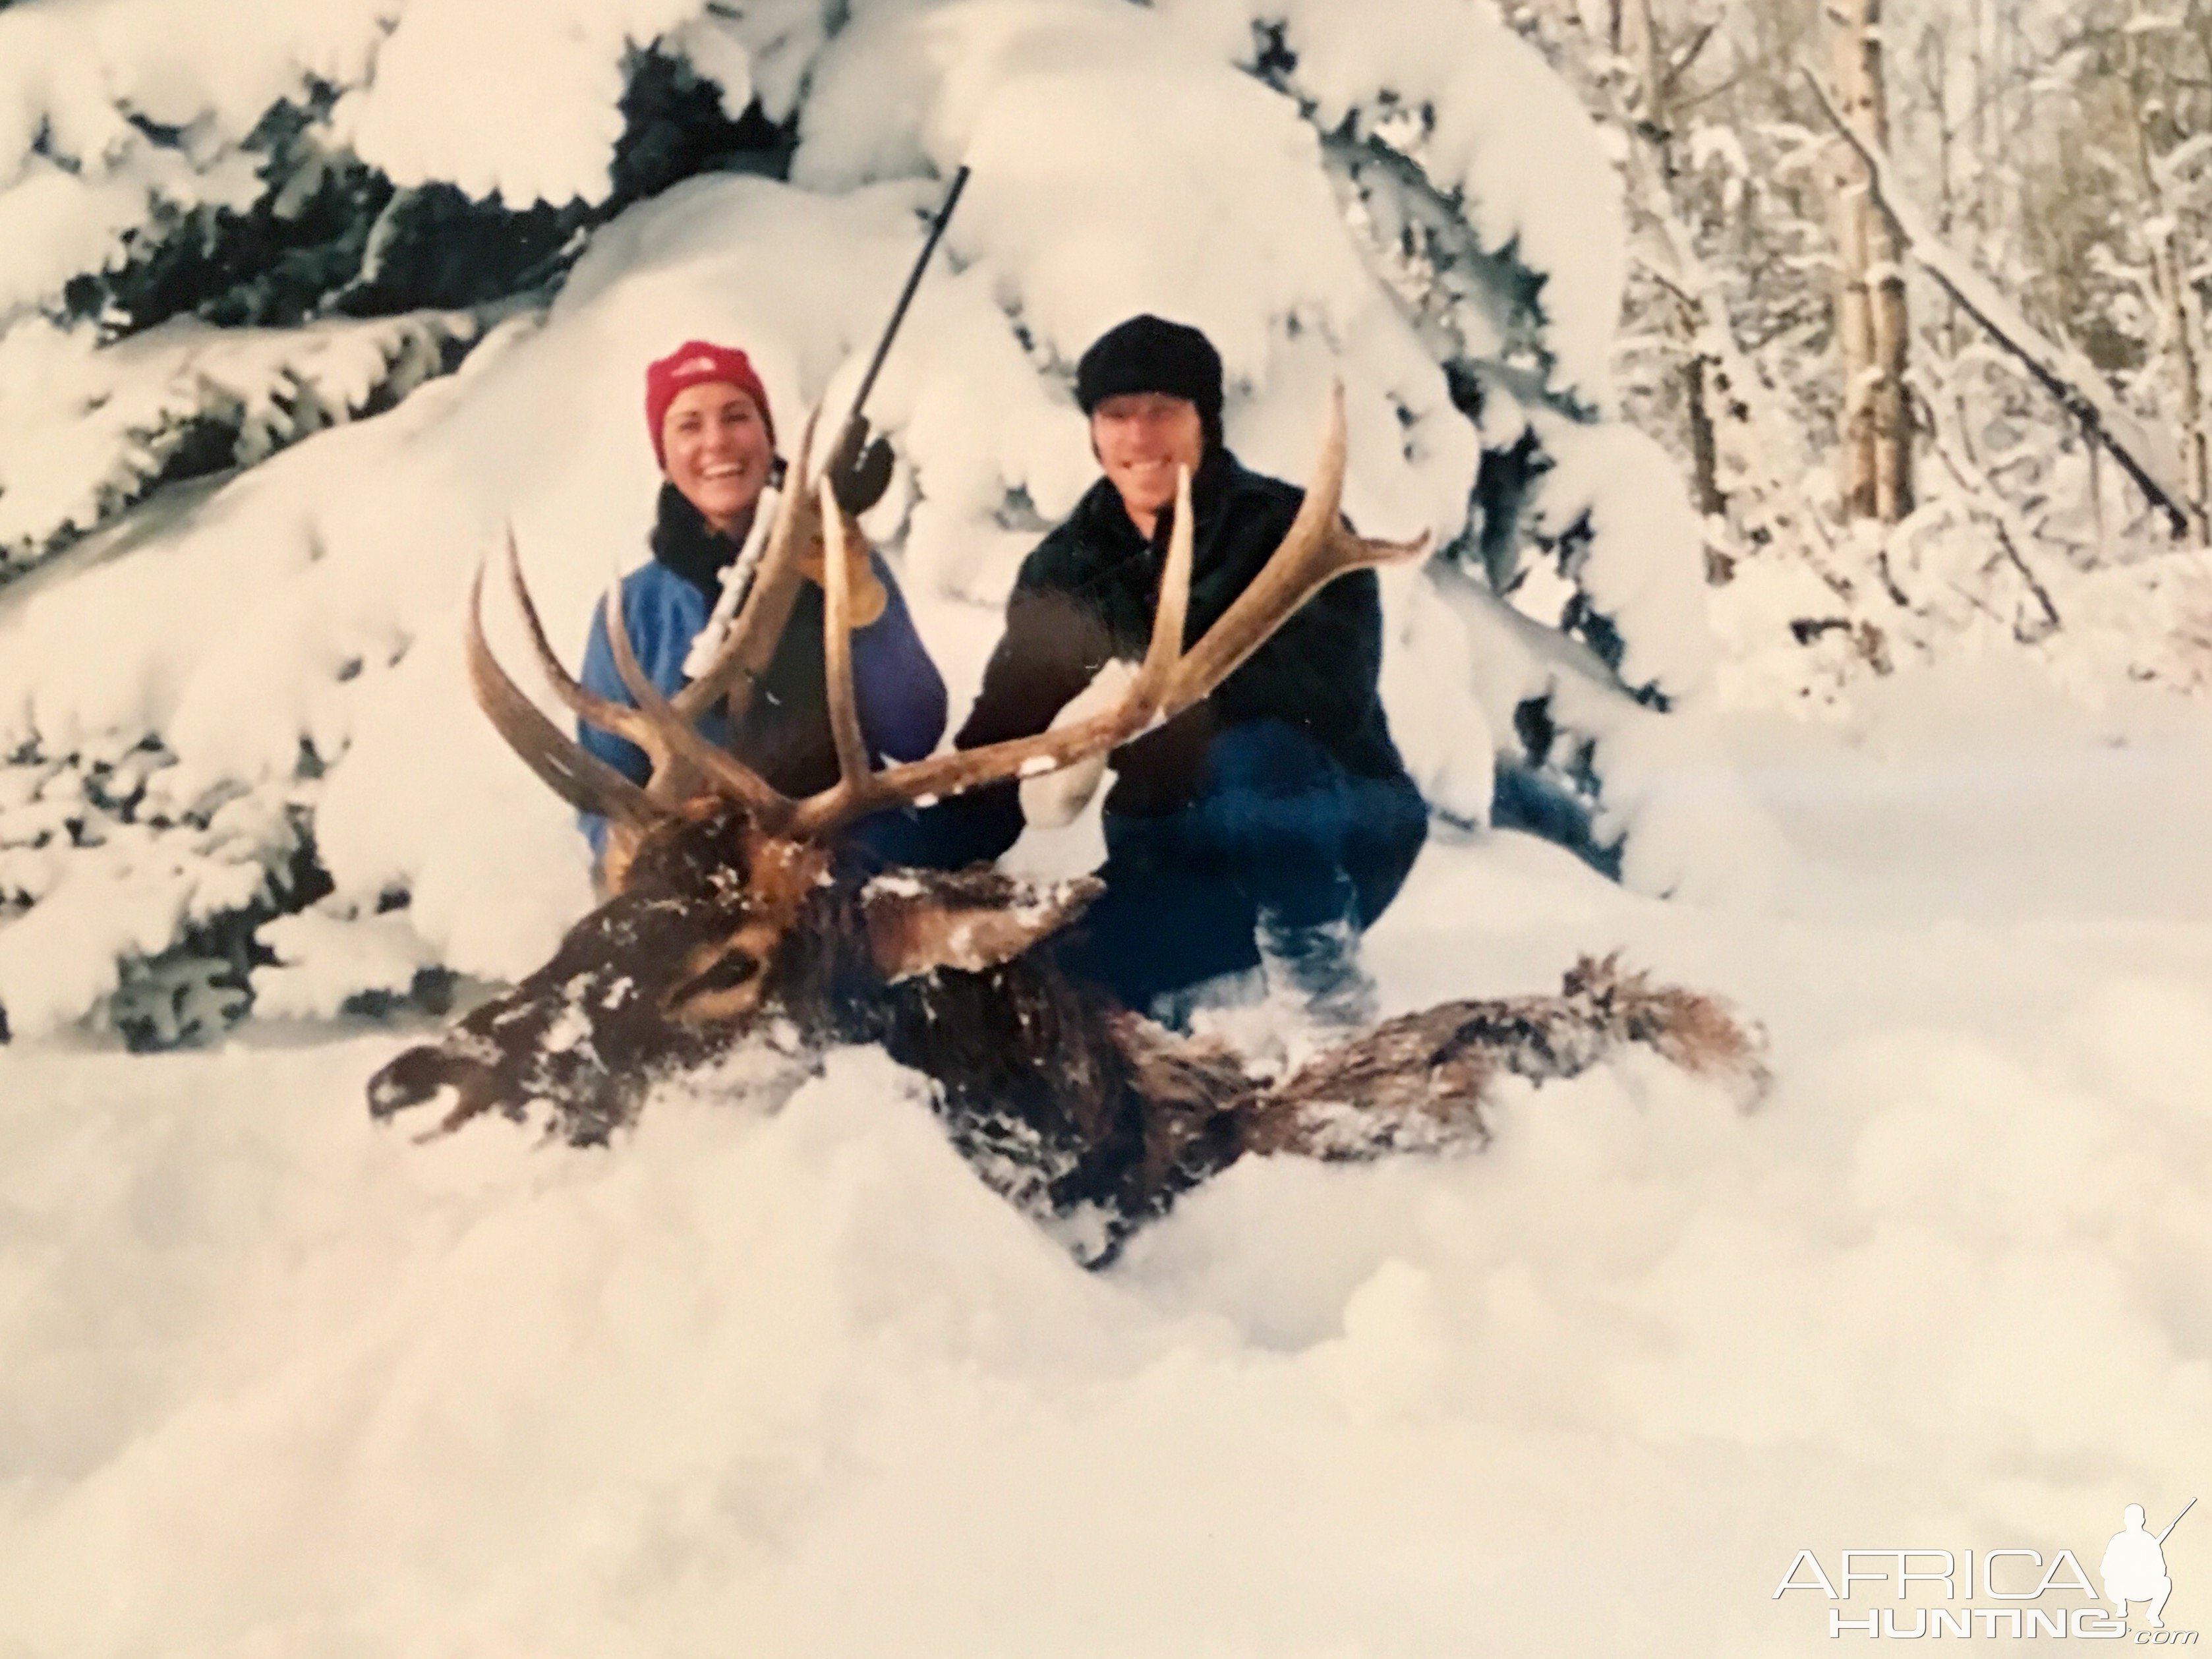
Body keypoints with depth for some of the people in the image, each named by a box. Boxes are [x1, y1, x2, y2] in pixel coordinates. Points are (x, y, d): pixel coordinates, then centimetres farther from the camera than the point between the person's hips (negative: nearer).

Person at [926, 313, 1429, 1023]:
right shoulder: (1065, 570, 4)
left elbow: (1332, 685, -30)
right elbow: (998, 736, -3)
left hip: (1333, 833, -4)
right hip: (1178, 864, 4)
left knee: (1252, 753, -37)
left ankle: (1316, 959, -15)